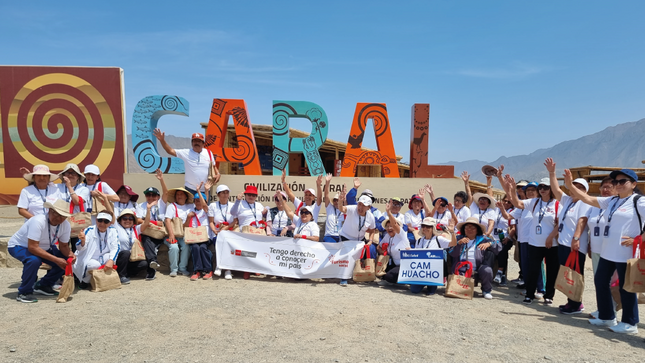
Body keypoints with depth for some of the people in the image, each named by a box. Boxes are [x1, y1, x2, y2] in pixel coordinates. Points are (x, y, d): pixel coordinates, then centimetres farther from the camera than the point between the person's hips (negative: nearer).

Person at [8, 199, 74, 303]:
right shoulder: (38, 221, -35)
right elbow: (33, 247, -38)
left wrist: (70, 255, -29)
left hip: (44, 247, 7)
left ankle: (43, 285, 11)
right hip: (19, 246, -6)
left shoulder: (66, 225, -15)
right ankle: (24, 293, -16)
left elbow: (63, 246, -5)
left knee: (66, 260, -10)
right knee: (34, 260, -37)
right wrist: (56, 259, -42)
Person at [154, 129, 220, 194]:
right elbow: (170, 151, -9)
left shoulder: (208, 152, 5)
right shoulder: (186, 153, -2)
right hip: (190, 189, -2)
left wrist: (217, 174, -5)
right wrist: (162, 140, -21)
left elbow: (213, 166, 15)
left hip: (205, 190, 2)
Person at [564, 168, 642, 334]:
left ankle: (630, 323, 16)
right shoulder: (611, 201, 10)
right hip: (607, 251, 8)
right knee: (600, 281, 13)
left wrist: (637, 240, -19)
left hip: (626, 253, -8)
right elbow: (588, 199, 11)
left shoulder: (639, 201, -11)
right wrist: (570, 186, 1)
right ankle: (607, 317, 26)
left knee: (626, 287, 2)